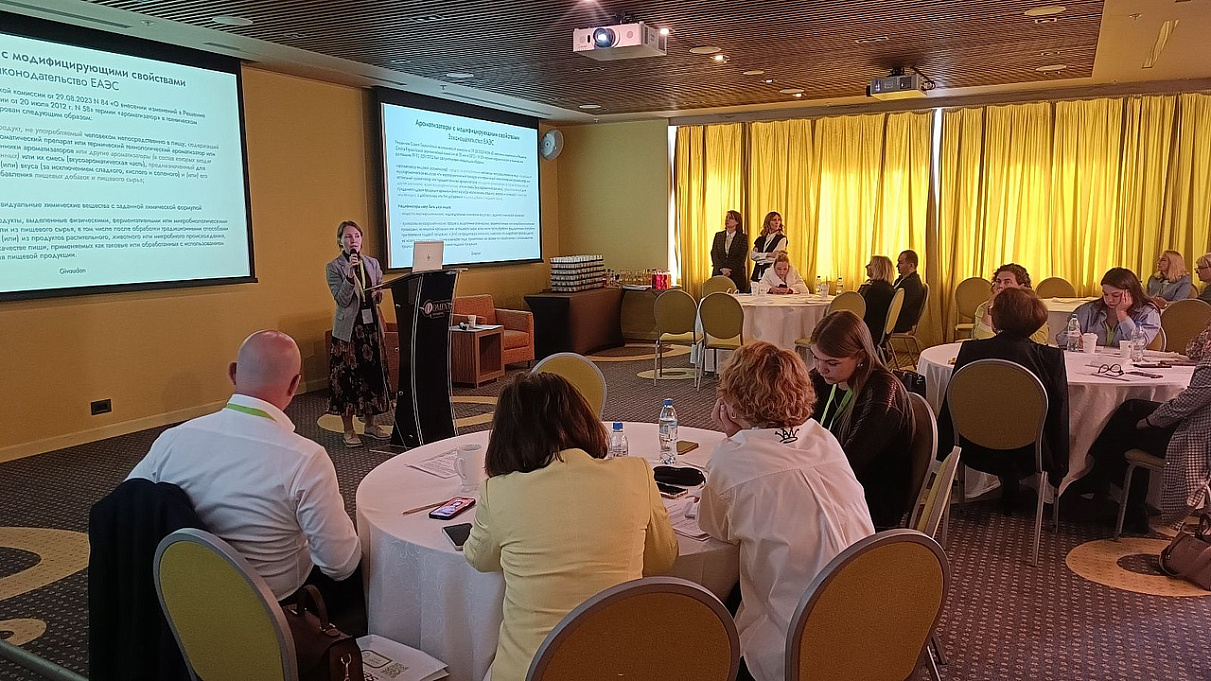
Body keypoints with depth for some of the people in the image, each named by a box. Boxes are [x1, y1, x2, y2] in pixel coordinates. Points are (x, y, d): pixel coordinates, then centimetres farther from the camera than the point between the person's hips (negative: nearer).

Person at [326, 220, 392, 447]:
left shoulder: (372, 263, 10)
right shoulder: (334, 267, -4)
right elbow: (341, 300, -13)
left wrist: (378, 293, -6)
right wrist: (350, 274, -24)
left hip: (371, 325, 5)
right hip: (348, 328, -5)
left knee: (373, 372, 9)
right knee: (347, 375, -2)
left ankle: (370, 424, 22)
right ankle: (348, 430, 7)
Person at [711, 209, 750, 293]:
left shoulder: (743, 237, 4)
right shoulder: (718, 235, 12)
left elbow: (741, 258, -4)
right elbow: (714, 254, 4)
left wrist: (730, 270, -15)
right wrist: (722, 269, -10)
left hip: (736, 276, -2)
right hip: (718, 274, 2)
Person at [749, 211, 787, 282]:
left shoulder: (782, 238, 2)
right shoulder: (760, 239, 15)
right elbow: (752, 255, 2)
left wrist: (759, 257, -1)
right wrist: (768, 254, -10)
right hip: (758, 273, 4)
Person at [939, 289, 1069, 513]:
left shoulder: (971, 350, -13)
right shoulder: (1052, 358, -15)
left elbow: (950, 407, -5)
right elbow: (1059, 417, -7)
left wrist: (943, 452, 10)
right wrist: (1058, 470, 7)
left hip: (977, 452, 2)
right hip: (1027, 456, -2)